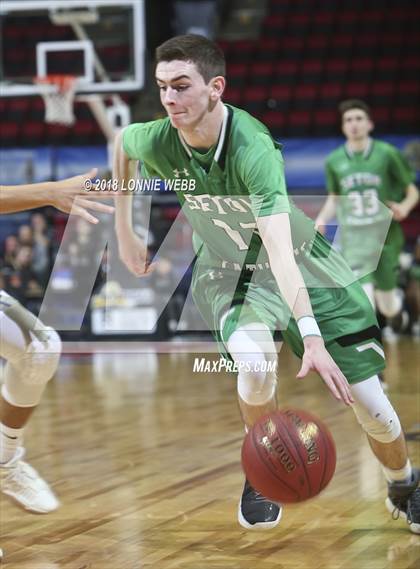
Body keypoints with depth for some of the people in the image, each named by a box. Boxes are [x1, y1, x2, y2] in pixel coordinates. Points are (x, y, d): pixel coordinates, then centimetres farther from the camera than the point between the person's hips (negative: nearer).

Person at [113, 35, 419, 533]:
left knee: (369, 401, -4)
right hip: (227, 272, 2)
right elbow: (121, 141, 6)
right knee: (254, 365, -31)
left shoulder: (252, 147, -35)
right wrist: (124, 234, 9)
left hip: (302, 265, -2)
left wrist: (313, 338, -55)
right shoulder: (155, 143, -21)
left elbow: (279, 250, -45)